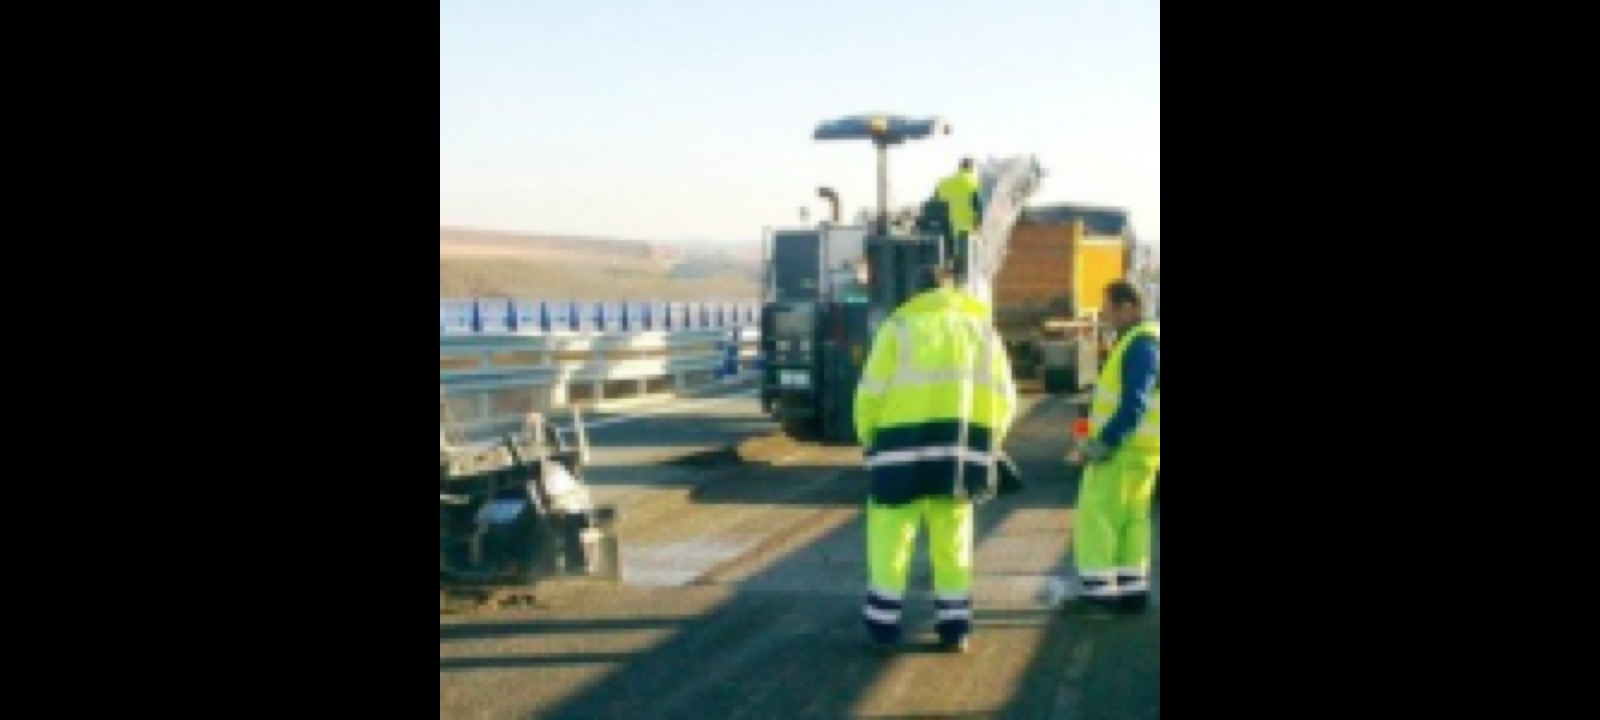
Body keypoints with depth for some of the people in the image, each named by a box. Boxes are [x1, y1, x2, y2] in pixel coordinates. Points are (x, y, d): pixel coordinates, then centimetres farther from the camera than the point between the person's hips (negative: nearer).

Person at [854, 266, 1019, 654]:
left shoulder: (900, 325, 4)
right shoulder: (983, 327, 15)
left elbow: (872, 392, -4)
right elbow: (1004, 398, 8)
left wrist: (869, 439, 12)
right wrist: (984, 447, 19)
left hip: (906, 446, -3)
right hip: (962, 450, 3)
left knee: (890, 534, 8)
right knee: (953, 538, 14)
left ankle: (884, 624, 9)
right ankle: (955, 628, 14)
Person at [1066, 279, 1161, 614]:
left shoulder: (1140, 345, -18)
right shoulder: (1145, 340, 15)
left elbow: (1134, 404, -25)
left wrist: (1101, 444, -22)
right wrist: (1100, 439, 20)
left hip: (1123, 447, -10)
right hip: (1134, 447, 10)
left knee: (1096, 517, -6)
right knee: (1131, 518, 12)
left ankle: (1097, 588, -5)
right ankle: (1132, 588, 15)